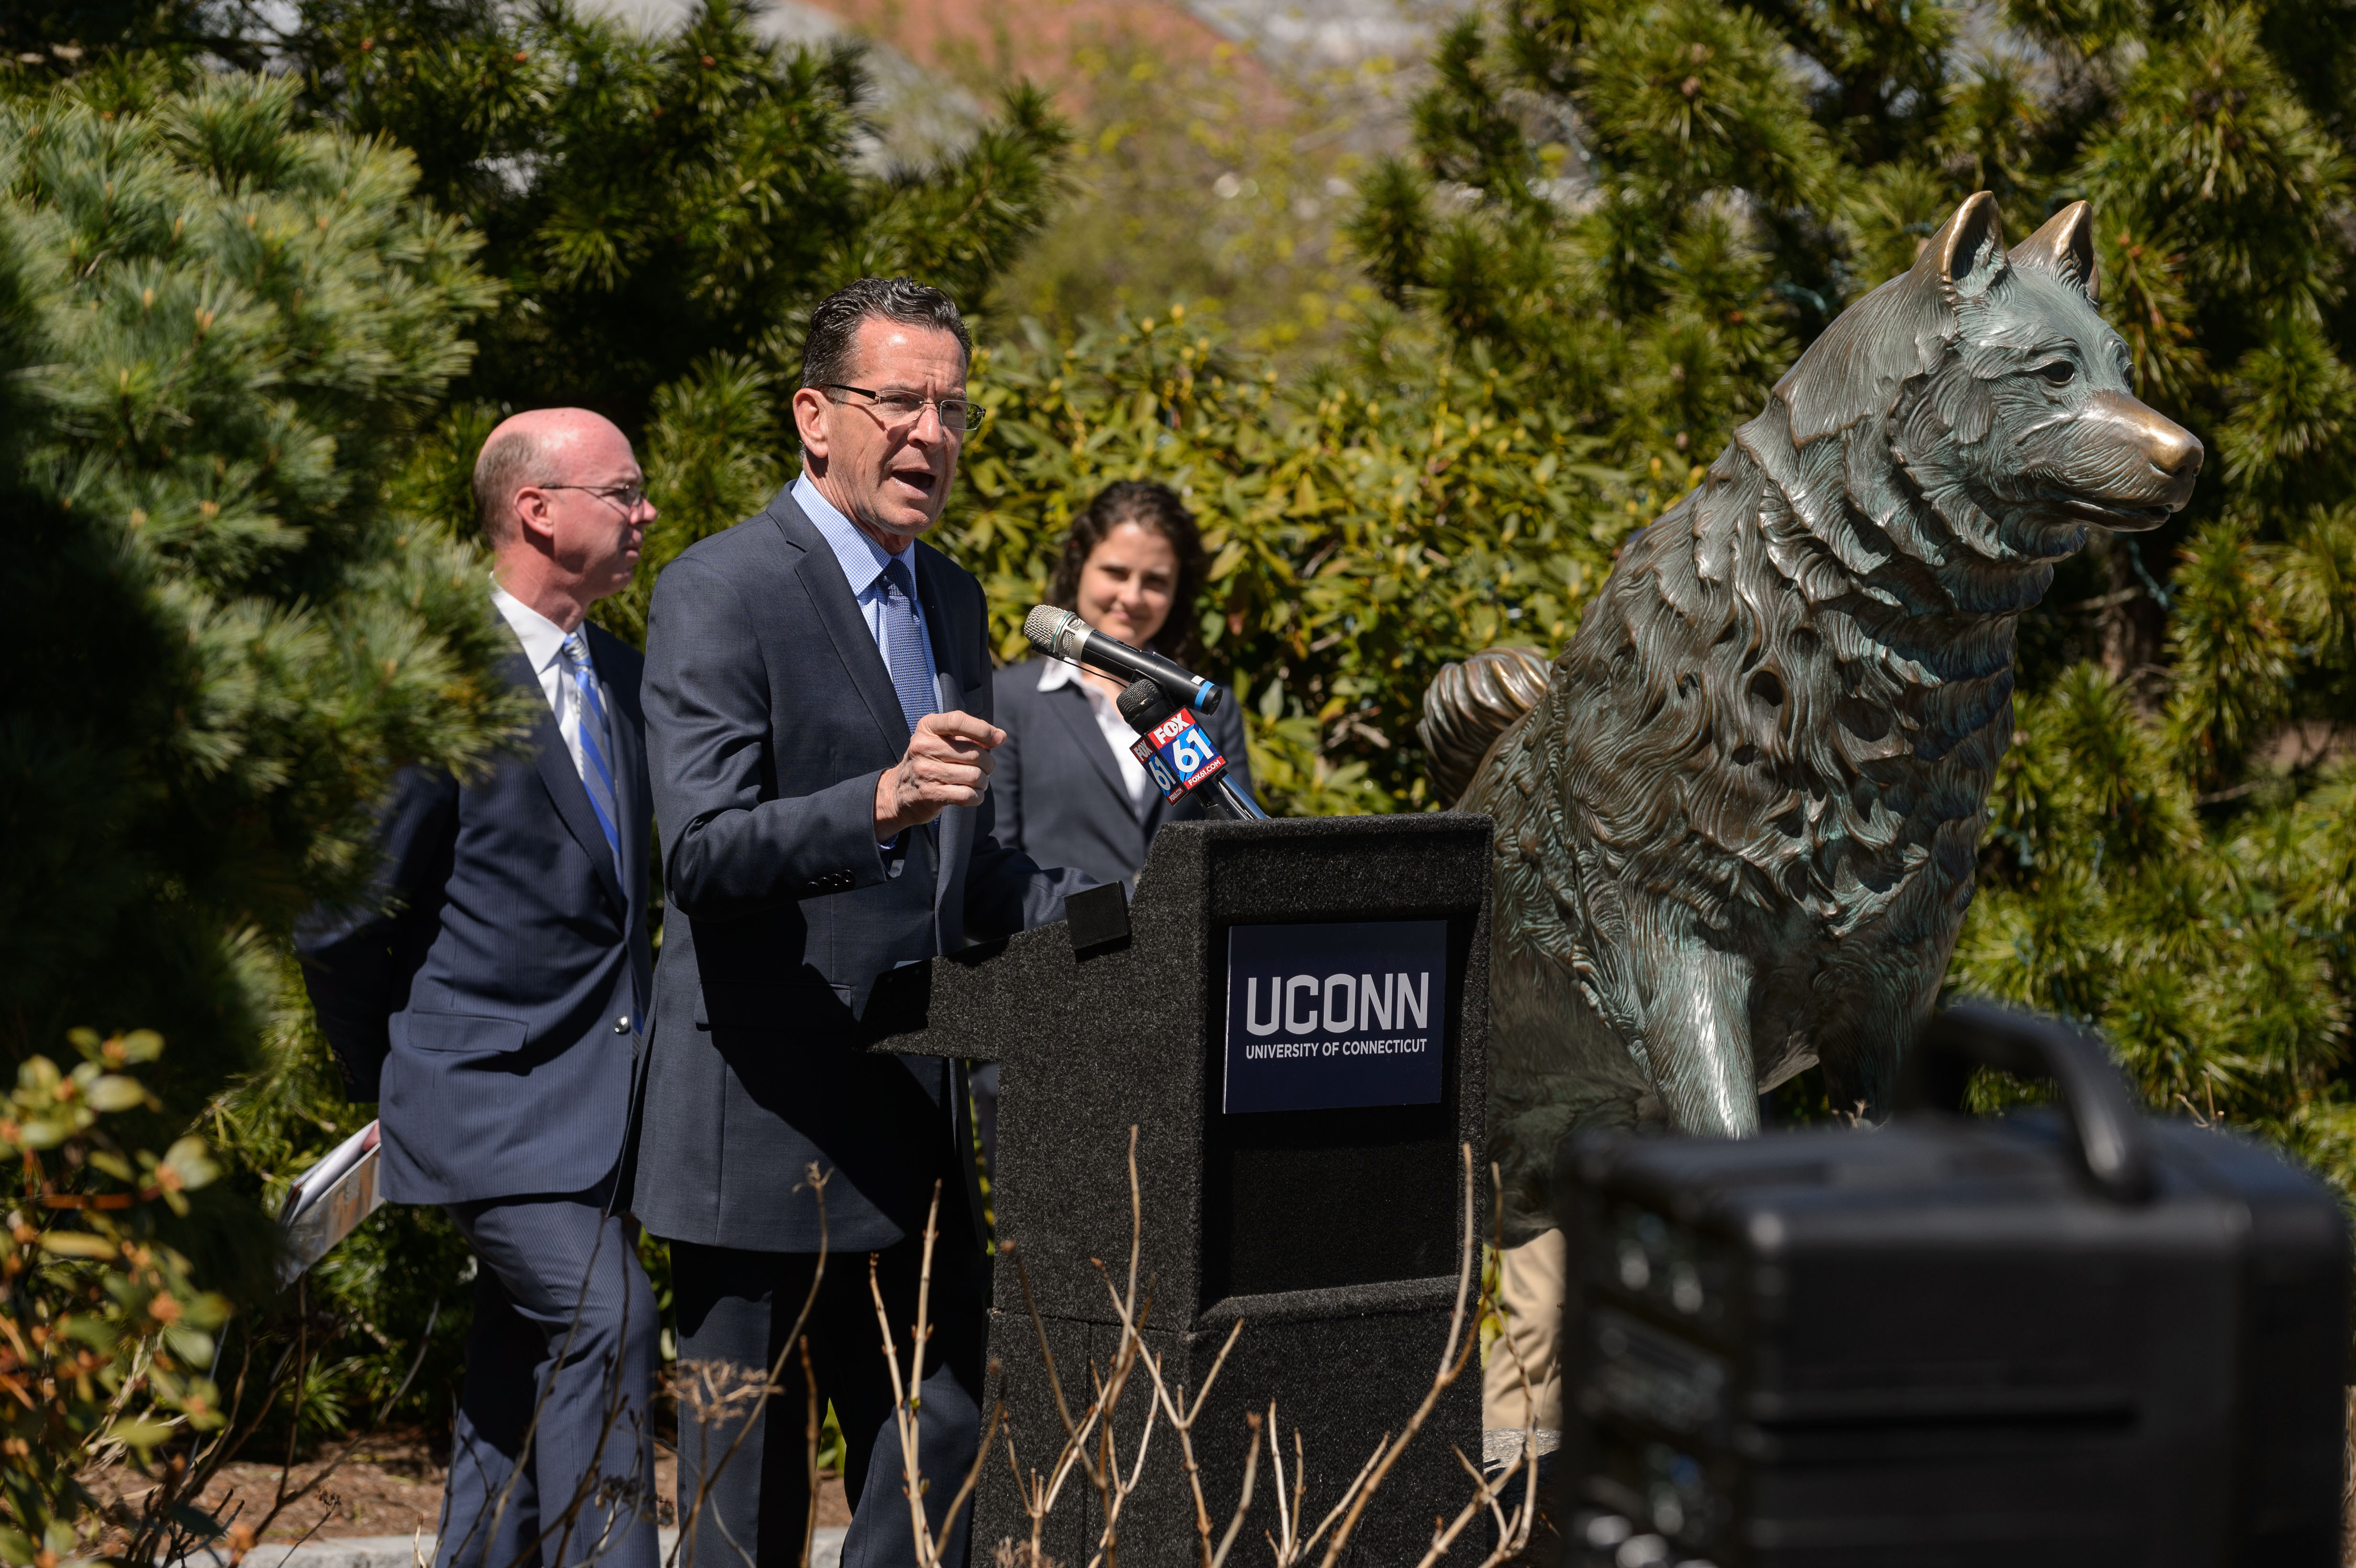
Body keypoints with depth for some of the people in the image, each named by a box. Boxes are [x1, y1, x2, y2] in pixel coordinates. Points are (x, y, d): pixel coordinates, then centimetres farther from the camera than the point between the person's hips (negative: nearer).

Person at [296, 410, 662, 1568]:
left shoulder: (622, 674, 14)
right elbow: (337, 915, -7)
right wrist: (385, 1078, 2)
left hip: (596, 1107, 8)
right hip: (492, 1100, -8)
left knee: (519, 1391, 9)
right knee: (603, 1315, -22)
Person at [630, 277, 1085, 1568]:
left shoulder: (951, 602, 15)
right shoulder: (718, 593, -11)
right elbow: (698, 851, -22)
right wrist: (883, 800, -37)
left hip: (915, 1125, 8)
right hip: (765, 1121, -8)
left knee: (941, 1454, 7)